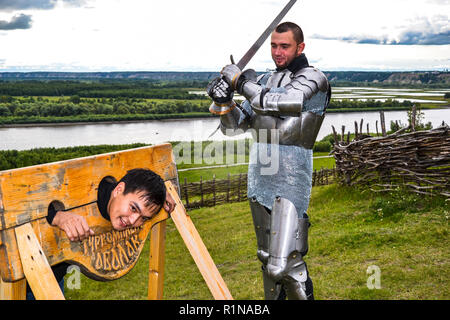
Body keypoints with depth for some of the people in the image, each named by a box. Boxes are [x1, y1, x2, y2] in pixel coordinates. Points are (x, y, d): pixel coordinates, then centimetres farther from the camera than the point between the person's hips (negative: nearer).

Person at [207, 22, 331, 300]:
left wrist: (239, 78, -8)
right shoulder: (265, 80, 14)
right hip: (260, 181, 7)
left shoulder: (313, 79, -5)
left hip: (290, 183, -7)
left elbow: (272, 102, -21)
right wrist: (224, 101, -6)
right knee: (267, 258, 17)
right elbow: (234, 126, 14)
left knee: (284, 265, -15)